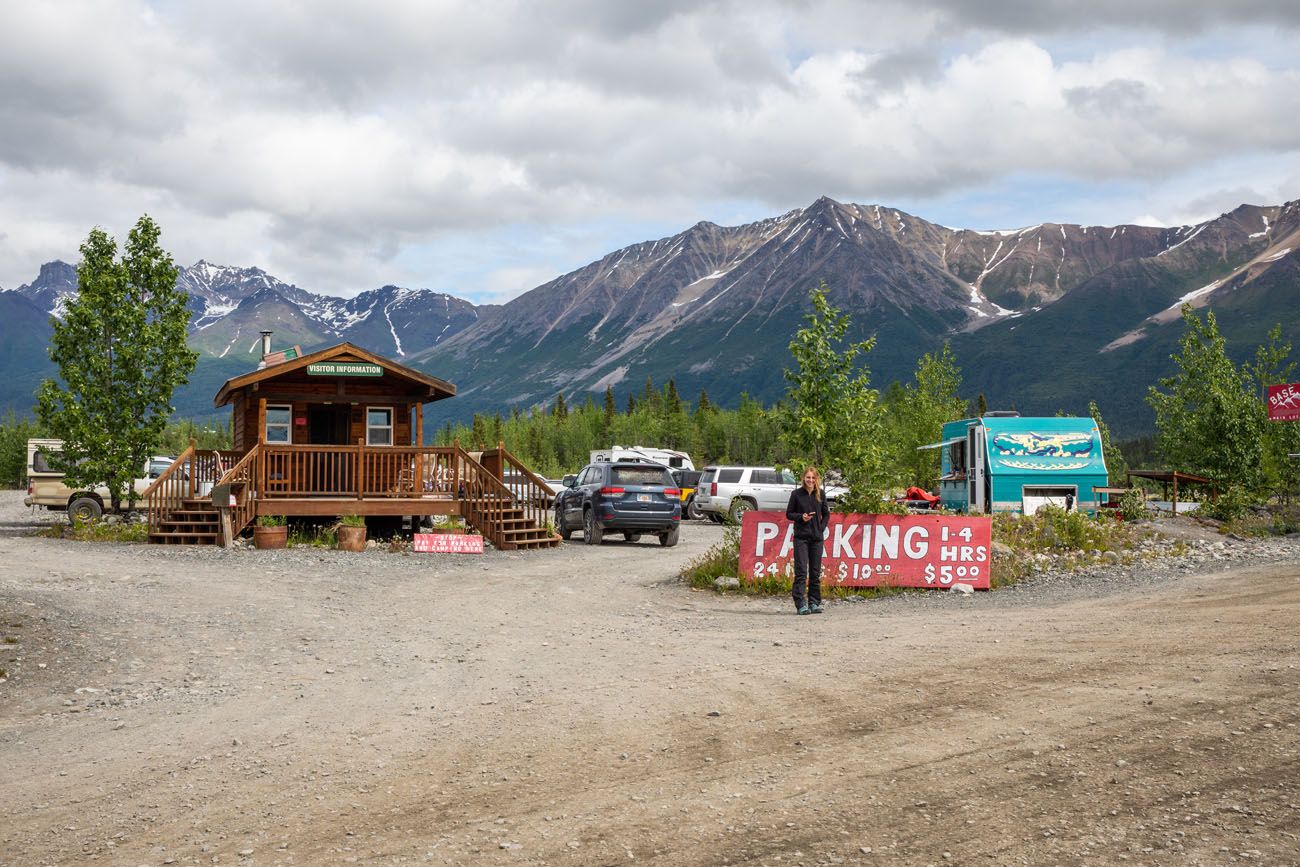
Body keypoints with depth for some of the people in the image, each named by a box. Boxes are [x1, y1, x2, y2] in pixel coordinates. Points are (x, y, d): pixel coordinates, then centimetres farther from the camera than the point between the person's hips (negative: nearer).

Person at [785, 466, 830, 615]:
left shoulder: (821, 494, 6)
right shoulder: (796, 494, -1)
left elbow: (826, 513, 16)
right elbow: (789, 513, 4)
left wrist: (822, 527, 3)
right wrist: (801, 517, -13)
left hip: (817, 537, 3)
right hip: (801, 537, -3)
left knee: (815, 572, 7)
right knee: (801, 571, -7)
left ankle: (814, 603, 15)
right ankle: (801, 604, -7)